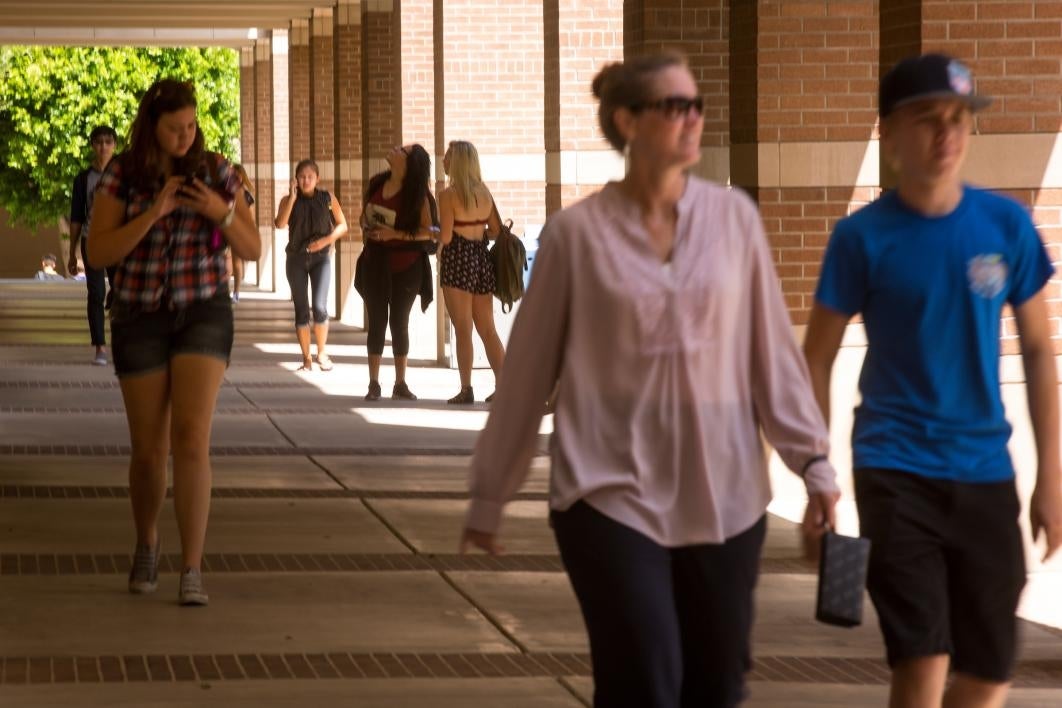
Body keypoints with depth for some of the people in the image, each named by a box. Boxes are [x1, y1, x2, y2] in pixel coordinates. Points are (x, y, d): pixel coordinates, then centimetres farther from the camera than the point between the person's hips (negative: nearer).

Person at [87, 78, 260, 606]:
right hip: (140, 319, 1)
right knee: (148, 450, 5)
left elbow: (252, 250, -2)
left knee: (191, 438, -18)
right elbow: (98, 254, -13)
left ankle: (192, 571, -16)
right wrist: (154, 212, -25)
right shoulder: (120, 175, -6)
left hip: (203, 313, -1)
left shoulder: (216, 172, -4)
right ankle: (146, 543, 34)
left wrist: (222, 212, -22)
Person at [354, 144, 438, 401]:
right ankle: (373, 384, 7)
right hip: (375, 261, 3)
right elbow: (365, 214, 19)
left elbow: (429, 231, -14)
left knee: (399, 322, 4)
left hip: (405, 264, -3)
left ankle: (400, 384, 13)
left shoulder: (417, 194, -11)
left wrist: (396, 234, -21)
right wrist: (366, 227, -2)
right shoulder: (377, 183, 3)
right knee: (376, 321, 4)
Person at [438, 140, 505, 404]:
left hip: (458, 260, -6)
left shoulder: (448, 195, -10)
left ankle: (466, 389, -3)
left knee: (463, 330, -2)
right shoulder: (484, 192, 8)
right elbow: (497, 229, 8)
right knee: (487, 328, 10)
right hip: (482, 258, 6)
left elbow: (445, 237, -14)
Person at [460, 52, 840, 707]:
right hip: (613, 494, -3)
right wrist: (490, 495, 7)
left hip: (723, 495, 3)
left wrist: (812, 459, 1)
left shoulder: (735, 217, 3)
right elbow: (527, 370, 3)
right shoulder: (577, 234, -3)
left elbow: (772, 347, 6)